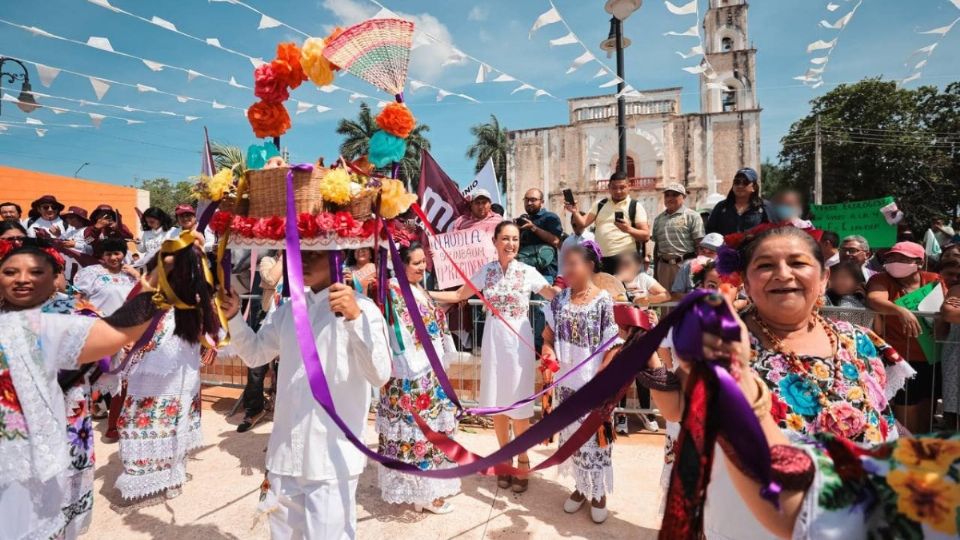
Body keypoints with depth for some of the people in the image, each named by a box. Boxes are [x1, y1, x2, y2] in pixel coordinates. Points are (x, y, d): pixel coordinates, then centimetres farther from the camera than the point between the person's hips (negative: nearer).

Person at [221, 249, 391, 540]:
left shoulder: (360, 308, -13)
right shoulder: (289, 309, 8)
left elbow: (379, 376, -24)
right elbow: (254, 354, 19)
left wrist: (355, 317, -36)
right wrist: (233, 316, 2)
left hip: (333, 458, -6)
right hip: (286, 453, 7)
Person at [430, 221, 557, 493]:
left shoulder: (528, 272, -5)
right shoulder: (486, 271, 2)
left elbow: (557, 296, -5)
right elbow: (458, 295, 8)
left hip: (519, 341, -2)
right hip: (494, 340, 3)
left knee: (518, 404, 4)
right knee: (496, 403, 11)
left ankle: (522, 458, 26)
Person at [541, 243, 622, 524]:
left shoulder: (603, 300, -12)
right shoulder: (561, 298, 2)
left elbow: (613, 346, -12)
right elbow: (549, 334, 10)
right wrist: (548, 351, -11)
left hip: (593, 384, -4)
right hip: (566, 382, 4)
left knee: (595, 437, 8)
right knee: (572, 436, 16)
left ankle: (598, 492, 29)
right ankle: (581, 487, 35)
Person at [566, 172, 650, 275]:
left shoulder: (635, 206, 2)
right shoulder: (600, 204, 14)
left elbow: (646, 235, -4)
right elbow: (584, 223, 7)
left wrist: (629, 229, -24)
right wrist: (575, 212, -13)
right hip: (601, 259, 4)